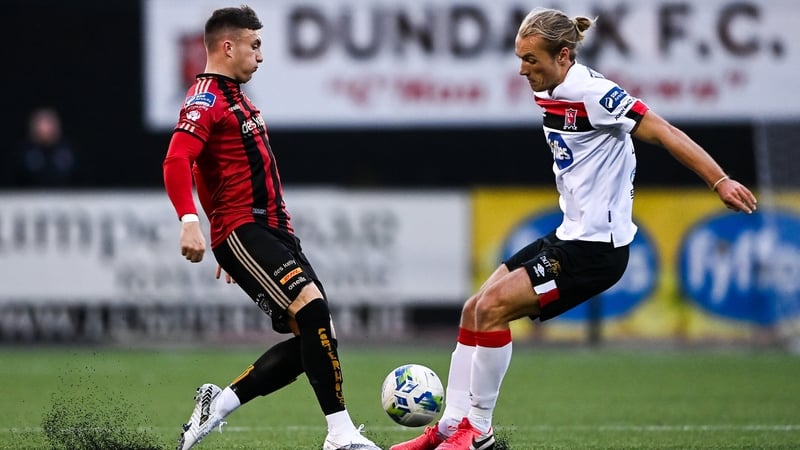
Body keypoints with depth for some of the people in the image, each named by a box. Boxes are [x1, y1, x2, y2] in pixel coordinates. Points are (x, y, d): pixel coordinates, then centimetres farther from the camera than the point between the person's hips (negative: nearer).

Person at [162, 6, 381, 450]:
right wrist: (190, 221, -38)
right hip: (243, 231, -10)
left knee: (314, 337, 3)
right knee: (312, 308, -24)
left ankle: (220, 402, 13)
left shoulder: (235, 97, 23)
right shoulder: (206, 99, -8)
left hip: (274, 231, 10)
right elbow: (177, 161, -24)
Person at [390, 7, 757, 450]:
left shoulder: (592, 93, -19)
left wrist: (720, 181, -28)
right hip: (568, 235, 10)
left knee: (493, 307, -16)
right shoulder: (547, 94, 8)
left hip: (597, 247, -10)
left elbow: (662, 132, -22)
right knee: (473, 310, 7)